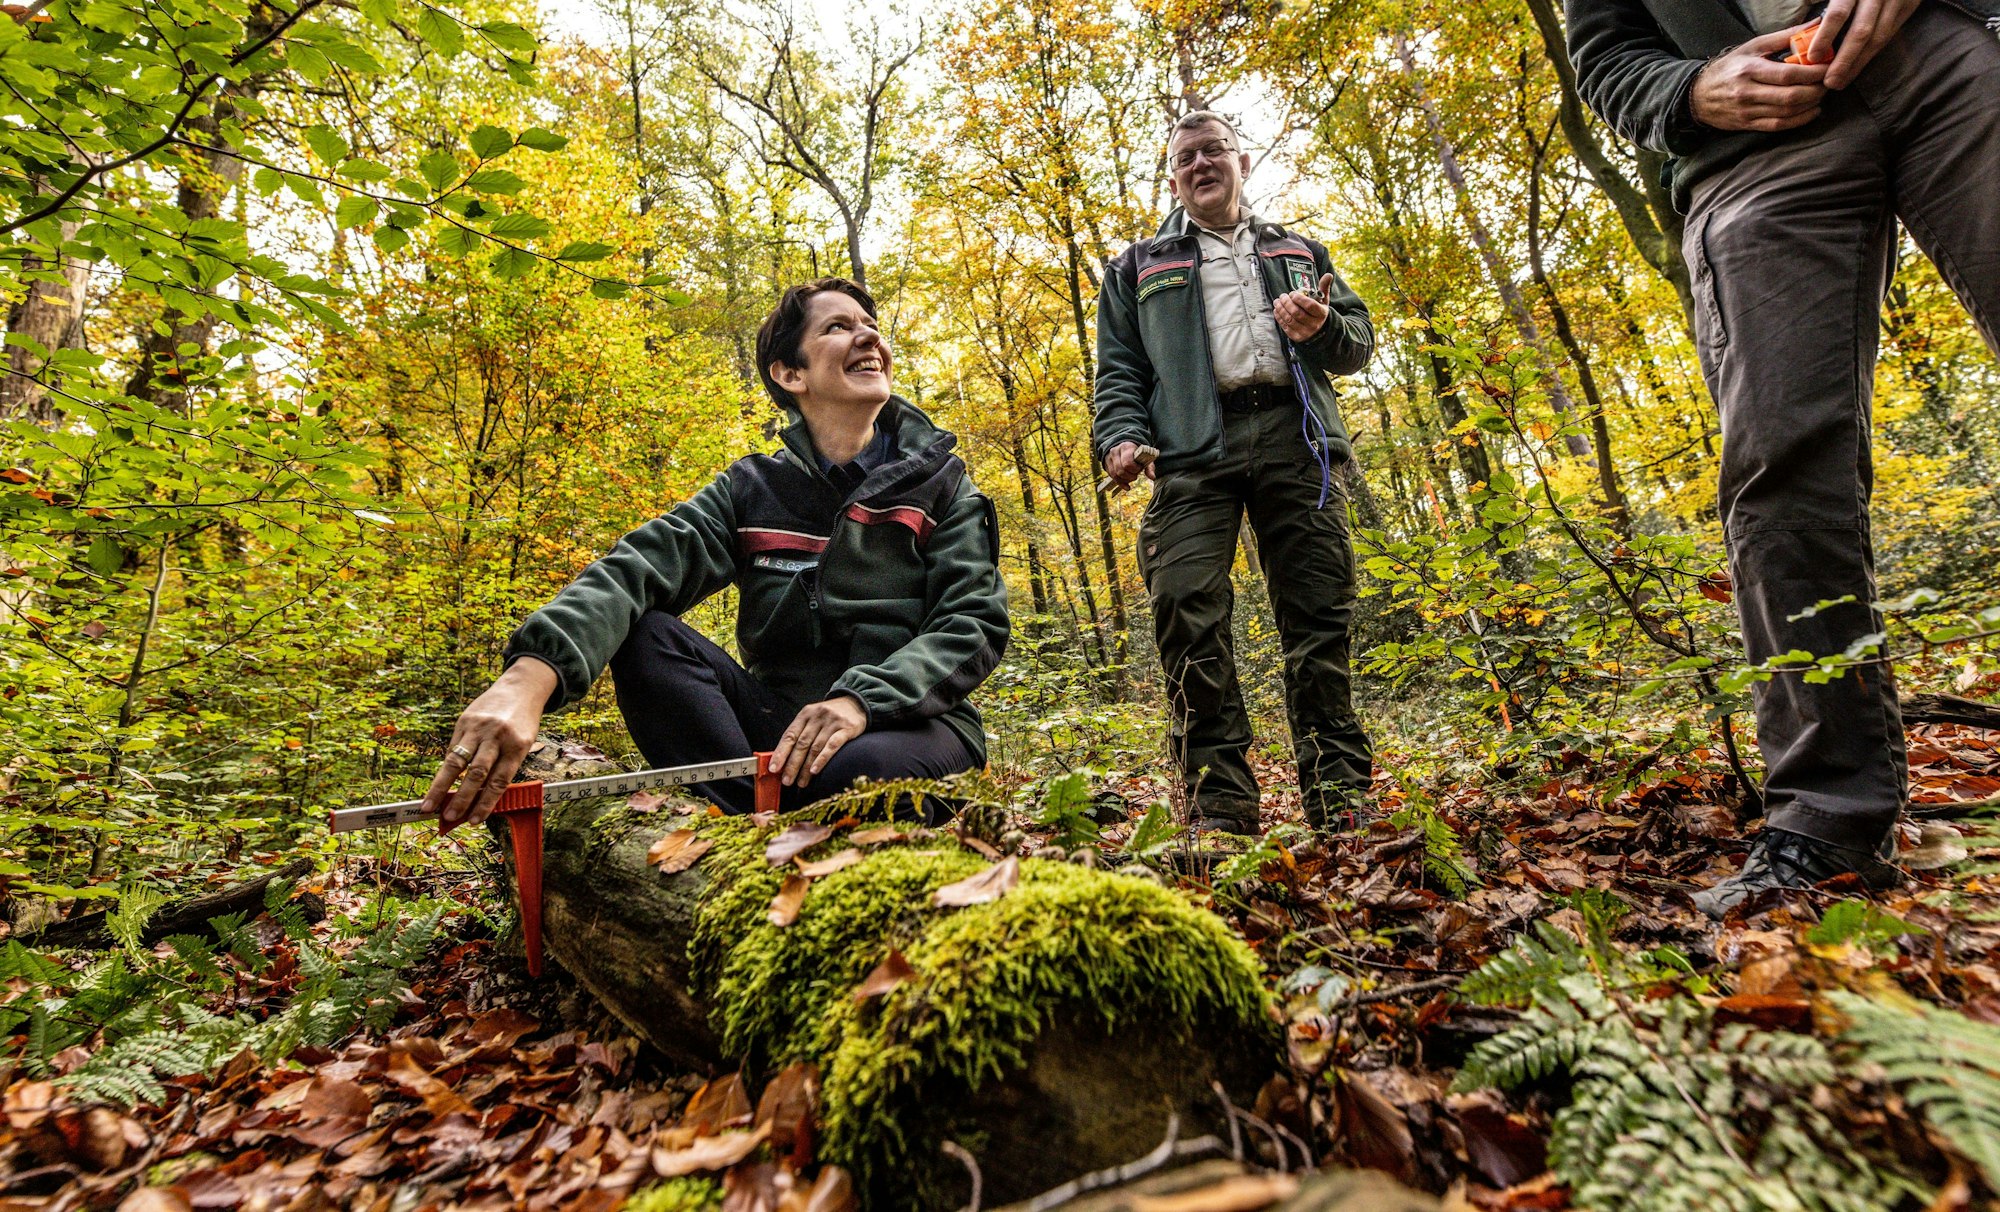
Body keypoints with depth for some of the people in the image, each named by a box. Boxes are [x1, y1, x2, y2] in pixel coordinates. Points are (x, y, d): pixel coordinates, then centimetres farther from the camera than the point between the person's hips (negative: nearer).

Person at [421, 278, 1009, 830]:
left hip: (915, 726, -2)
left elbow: (975, 620, -9)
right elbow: (639, 566, -13)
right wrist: (531, 673, -33)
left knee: (864, 769, -38)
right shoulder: (752, 491, 5)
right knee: (644, 633, -18)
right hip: (783, 726, 3)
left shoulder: (938, 484, 3)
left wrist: (861, 700, -27)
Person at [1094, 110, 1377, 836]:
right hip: (1193, 449, -1)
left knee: (1319, 614, -5)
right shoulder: (1139, 267, 26)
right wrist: (1119, 435, -5)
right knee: (1187, 610, -18)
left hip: (1293, 437, 2)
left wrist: (1323, 328, -1)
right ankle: (1220, 805, -13)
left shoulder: (1300, 253, 30)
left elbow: (1359, 341, 23)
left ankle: (1339, 793, 1)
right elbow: (1118, 368, 15)